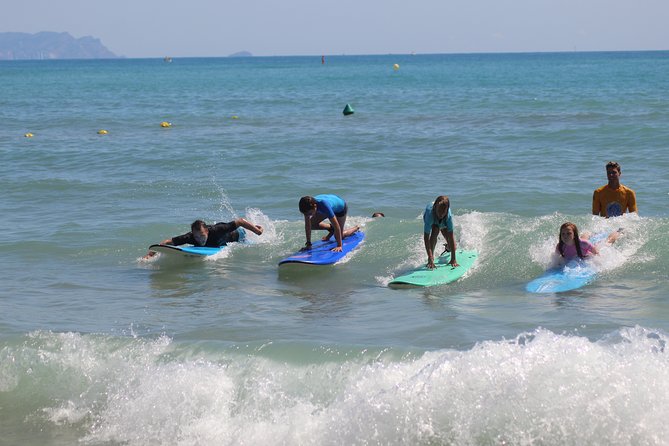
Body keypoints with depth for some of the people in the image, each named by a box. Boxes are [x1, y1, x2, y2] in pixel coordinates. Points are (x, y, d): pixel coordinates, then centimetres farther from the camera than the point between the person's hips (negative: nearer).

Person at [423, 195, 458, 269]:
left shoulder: (448, 215, -43)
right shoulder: (430, 214, -47)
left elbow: (451, 237, -41)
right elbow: (426, 237, -48)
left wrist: (453, 259, -43)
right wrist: (430, 259, -53)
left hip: (443, 222, 2)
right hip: (432, 222, -2)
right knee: (435, 231, -32)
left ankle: (448, 247, 34)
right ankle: (431, 259, -18)